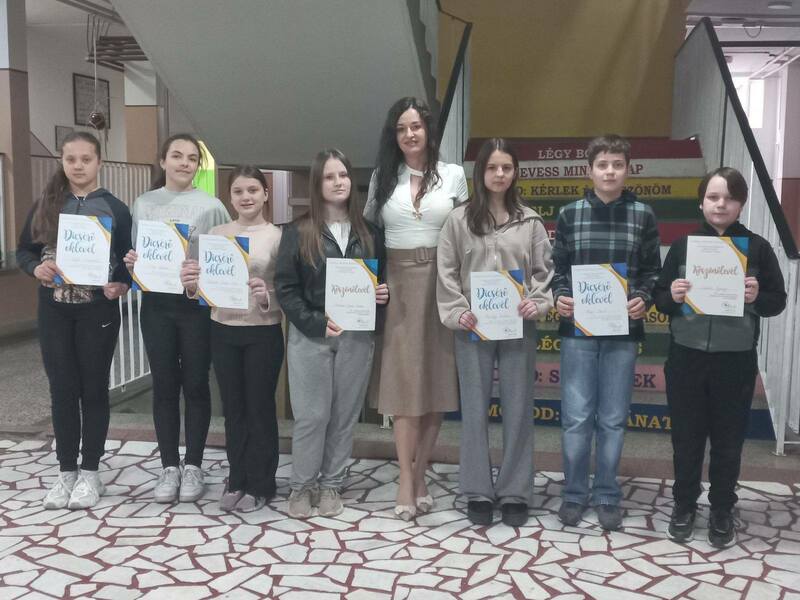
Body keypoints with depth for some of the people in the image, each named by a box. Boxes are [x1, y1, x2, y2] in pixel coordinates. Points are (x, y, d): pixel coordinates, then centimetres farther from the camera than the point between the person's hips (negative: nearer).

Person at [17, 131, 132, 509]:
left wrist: (121, 285, -17)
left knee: (93, 388, 5)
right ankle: (66, 472, 19)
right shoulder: (46, 204, 5)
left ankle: (90, 472, 16)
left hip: (98, 310, -2)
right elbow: (23, 250, 10)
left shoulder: (114, 208, -1)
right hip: (54, 309, 2)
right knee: (62, 389, 7)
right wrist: (36, 268, -11)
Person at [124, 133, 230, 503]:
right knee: (164, 386, 7)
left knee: (195, 385, 4)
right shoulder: (144, 204, 8)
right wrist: (130, 263, -9)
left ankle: (193, 466, 16)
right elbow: (133, 254, 13)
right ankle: (169, 466, 18)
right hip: (156, 304, 2)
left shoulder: (211, 206, 0)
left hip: (198, 304, -2)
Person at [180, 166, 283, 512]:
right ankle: (237, 480, 28)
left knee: (260, 408, 7)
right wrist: (192, 285, -15)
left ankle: (260, 485, 21)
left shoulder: (277, 237, -5)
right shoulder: (216, 234, 5)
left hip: (263, 334, -3)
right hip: (223, 331, 3)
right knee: (233, 409, 13)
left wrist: (267, 296, -27)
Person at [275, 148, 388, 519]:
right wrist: (315, 323, -16)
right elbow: (285, 287, -5)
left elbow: (383, 279, 18)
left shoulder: (368, 233, 9)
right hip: (310, 336, -3)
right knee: (312, 415, -1)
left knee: (345, 414, 8)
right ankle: (302, 486, 16)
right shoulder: (298, 232, -1)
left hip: (357, 337, 3)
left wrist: (383, 294, -5)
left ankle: (331, 485, 22)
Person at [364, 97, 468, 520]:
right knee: (404, 382, -4)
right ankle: (407, 481, 1)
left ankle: (419, 474, 14)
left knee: (437, 382, 2)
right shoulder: (383, 177, 9)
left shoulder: (453, 175, 7)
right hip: (396, 283, 0)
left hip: (441, 285, 1)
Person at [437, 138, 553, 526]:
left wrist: (538, 303, -11)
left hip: (518, 327, 1)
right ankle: (478, 492, 17)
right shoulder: (459, 220, 3)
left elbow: (544, 270, 6)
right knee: (475, 410, 6)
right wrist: (457, 312, -10)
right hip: (473, 328, 0)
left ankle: (515, 493, 17)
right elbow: (447, 273, 1)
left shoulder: (529, 221, 6)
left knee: (518, 410, 5)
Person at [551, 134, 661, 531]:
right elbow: (558, 267, 7)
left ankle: (607, 495, 22)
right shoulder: (569, 214, 3)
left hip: (623, 331, 0)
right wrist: (559, 297, -11)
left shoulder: (642, 215, 3)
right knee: (576, 418, 2)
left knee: (613, 419, 8)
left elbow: (652, 270, 5)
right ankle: (574, 493, 18)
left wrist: (643, 299, -13)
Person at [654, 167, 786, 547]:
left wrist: (758, 297, -18)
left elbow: (778, 301, 3)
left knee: (728, 438, 9)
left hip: (735, 361, -1)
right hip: (687, 357, 1)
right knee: (687, 436, 10)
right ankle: (684, 504, 27)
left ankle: (722, 509, 26)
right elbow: (660, 299, 5)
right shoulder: (683, 245, 2)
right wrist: (672, 296, -17)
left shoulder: (757, 248, 0)